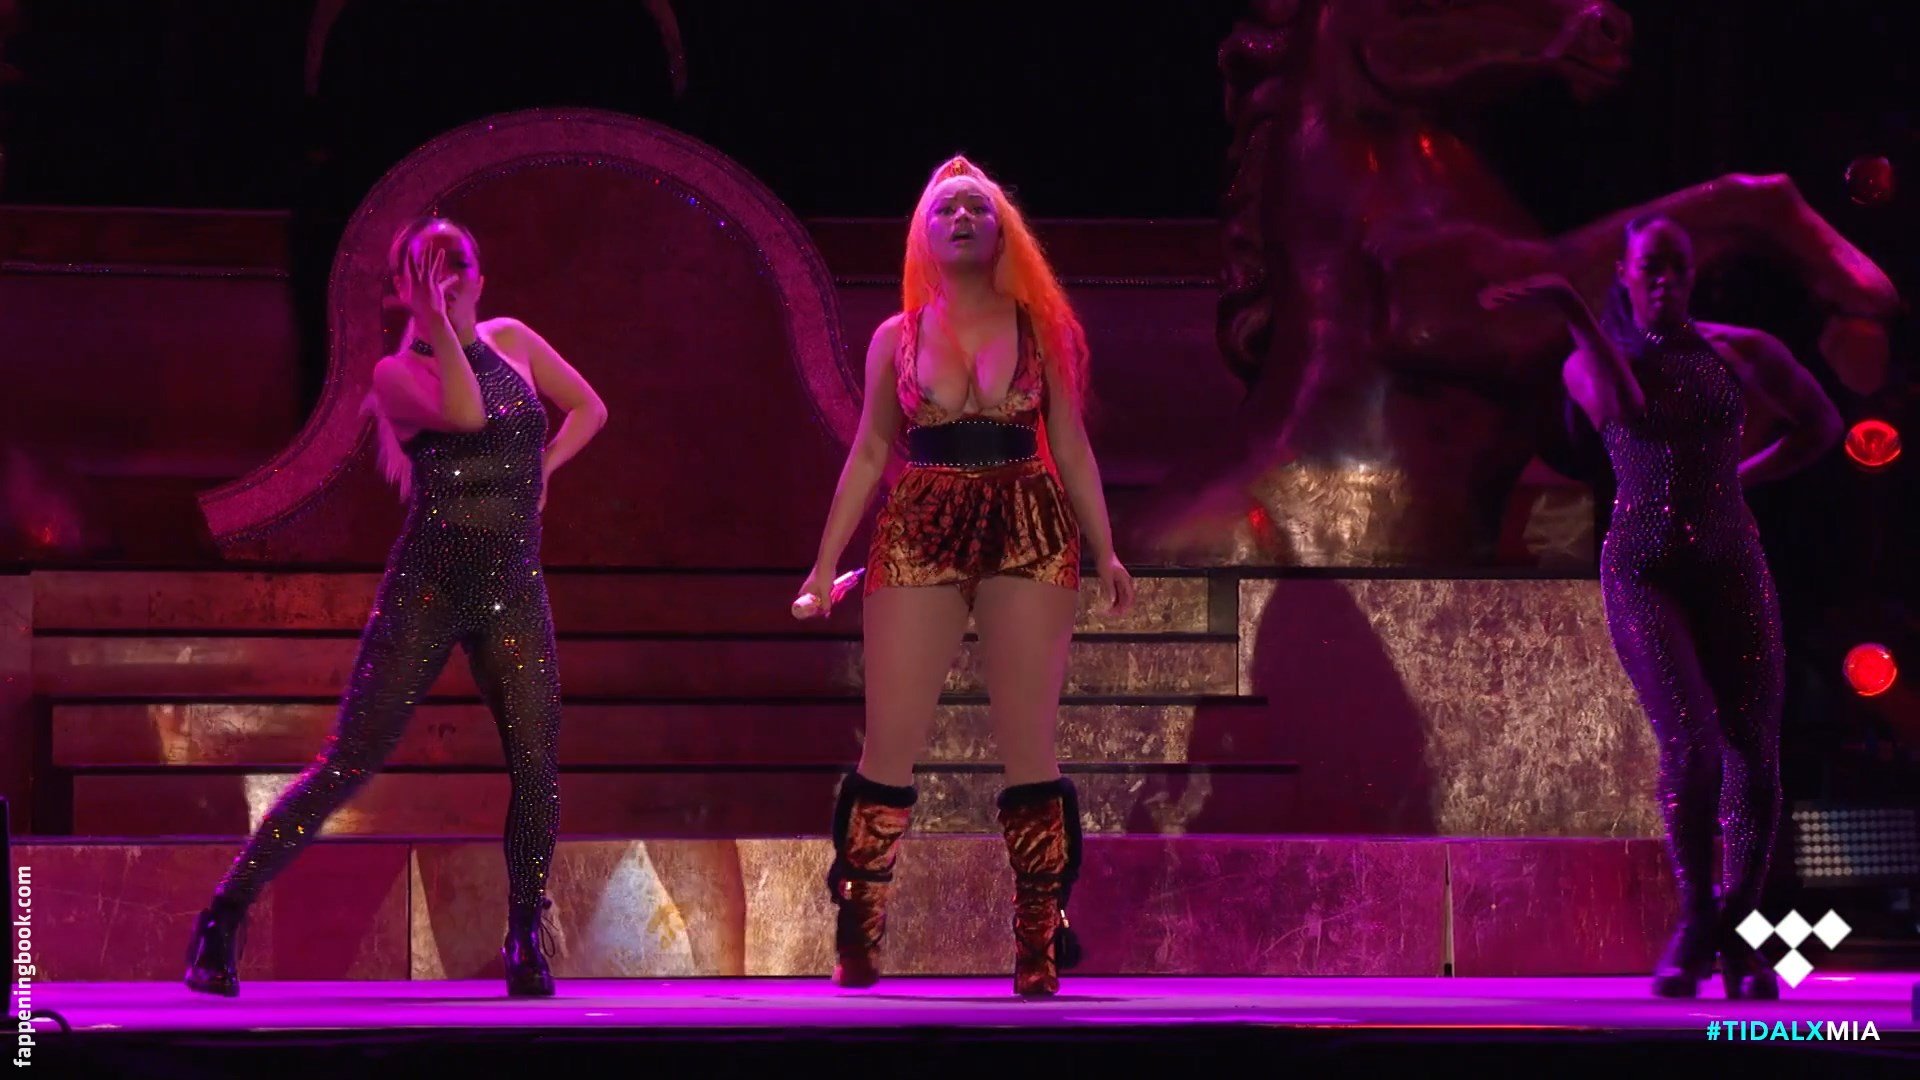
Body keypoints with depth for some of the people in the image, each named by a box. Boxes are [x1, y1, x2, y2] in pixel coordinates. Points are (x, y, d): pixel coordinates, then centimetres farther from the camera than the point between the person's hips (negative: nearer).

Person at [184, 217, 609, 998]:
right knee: (350, 762, -8)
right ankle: (224, 919, -3)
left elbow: (587, 408, 23)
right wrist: (439, 325, -18)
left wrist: (541, 469, 10)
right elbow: (465, 413, -21)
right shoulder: (398, 373, -2)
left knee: (537, 768, -7)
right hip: (426, 587, -4)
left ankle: (525, 941, 8)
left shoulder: (512, 342, 11)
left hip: (514, 592, 4)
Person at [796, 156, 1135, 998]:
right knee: (891, 744, -3)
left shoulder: (1040, 329, 9)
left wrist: (1105, 550, 4)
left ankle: (1040, 943, 2)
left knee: (1027, 742, -2)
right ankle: (856, 940, 5)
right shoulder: (897, 337, 11)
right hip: (918, 539, 0)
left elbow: (1071, 449, 10)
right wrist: (827, 564, 10)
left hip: (1031, 535, 0)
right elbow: (869, 454, 13)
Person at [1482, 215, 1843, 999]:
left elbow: (1821, 424, 22)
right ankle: (1698, 914, 0)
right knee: (1691, 748, -22)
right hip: (1642, 578, -2)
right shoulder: (1589, 362, 3)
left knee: (1755, 768, -8)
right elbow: (1630, 412, -22)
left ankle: (1733, 936, 12)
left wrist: (1738, 482, 14)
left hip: (1732, 573, 2)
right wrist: (1576, 314, -27)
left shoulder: (1741, 352, 7)